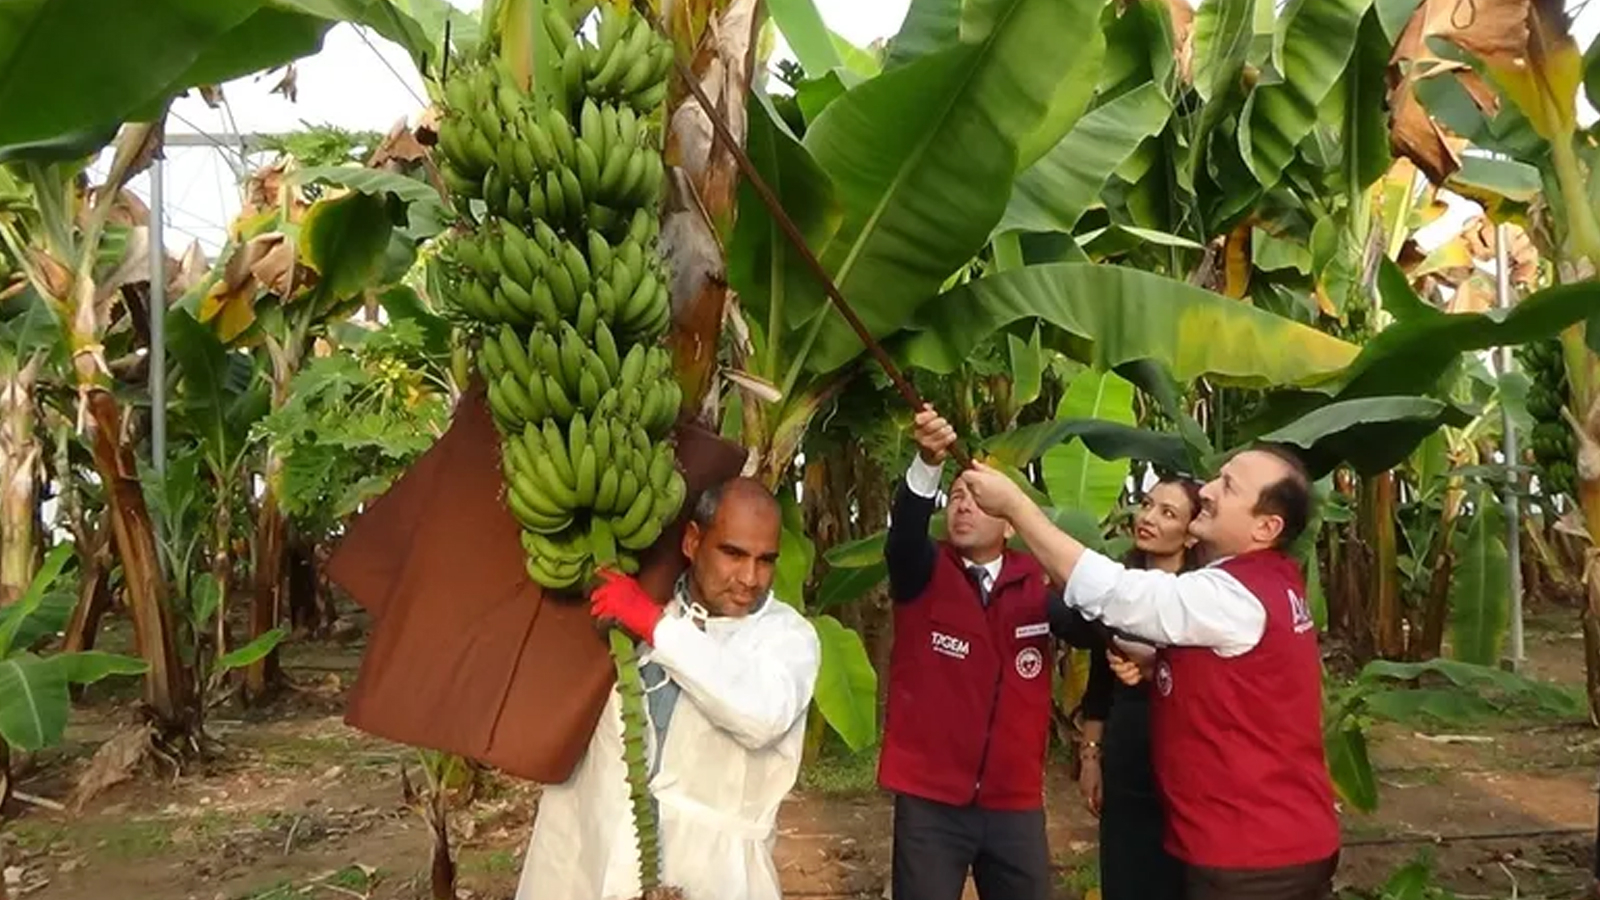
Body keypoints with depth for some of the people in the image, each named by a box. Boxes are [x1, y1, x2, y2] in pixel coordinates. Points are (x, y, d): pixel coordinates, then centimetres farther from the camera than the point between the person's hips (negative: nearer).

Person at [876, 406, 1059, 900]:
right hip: (929, 799, -2)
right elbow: (905, 530, -24)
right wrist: (929, 464, -43)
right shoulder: (923, 572, -5)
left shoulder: (1038, 581, 0)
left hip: (1016, 801, 2)